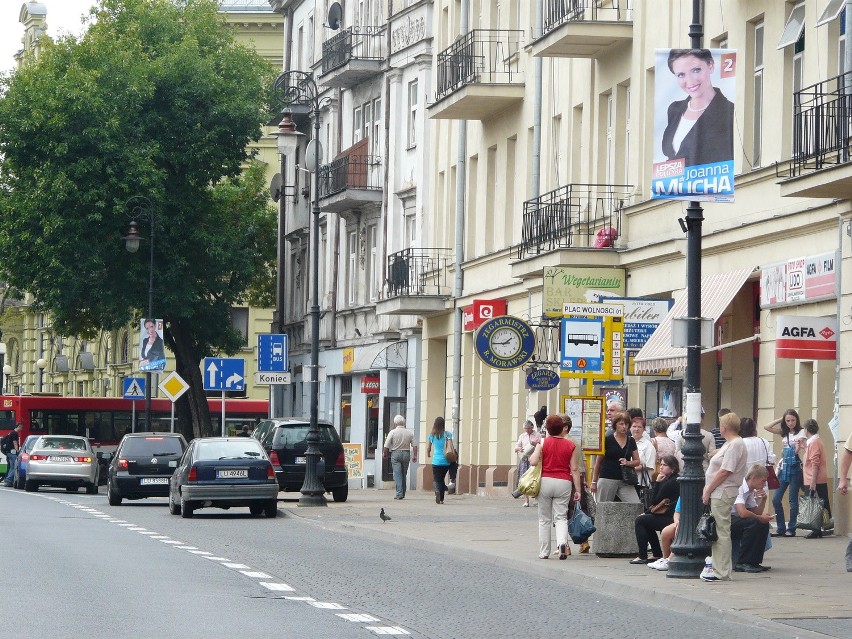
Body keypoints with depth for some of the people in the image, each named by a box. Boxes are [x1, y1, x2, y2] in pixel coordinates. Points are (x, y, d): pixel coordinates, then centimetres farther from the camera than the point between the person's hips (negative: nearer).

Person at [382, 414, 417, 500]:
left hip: (395, 453, -3)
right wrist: (415, 456, 5)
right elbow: (414, 445, 1)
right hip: (406, 453, 3)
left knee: (397, 474, -4)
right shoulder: (409, 433, 4)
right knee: (404, 474, 13)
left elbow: (386, 446, -5)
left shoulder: (392, 432, -5)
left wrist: (384, 454, 9)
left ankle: (399, 493, -13)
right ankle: (402, 493, 17)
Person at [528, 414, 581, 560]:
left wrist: (535, 449, 10)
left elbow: (533, 461, -11)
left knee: (544, 519, 10)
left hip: (545, 481, 0)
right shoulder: (571, 445, 1)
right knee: (561, 517, 4)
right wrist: (578, 490, 3)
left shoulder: (543, 443, -2)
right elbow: (574, 469, 0)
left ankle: (544, 551, 11)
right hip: (564, 482, 0)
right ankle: (562, 542, -23)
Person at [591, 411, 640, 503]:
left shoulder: (631, 441, 9)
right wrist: (594, 481, 2)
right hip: (607, 479, -3)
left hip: (625, 481, 3)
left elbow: (637, 461, 13)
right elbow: (598, 462, 3)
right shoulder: (607, 440, -2)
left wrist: (628, 463, -10)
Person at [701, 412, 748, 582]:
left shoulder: (735, 445, -14)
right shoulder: (730, 444, 19)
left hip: (723, 493, -11)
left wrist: (708, 491, -14)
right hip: (718, 494, 11)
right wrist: (708, 490, 15)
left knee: (721, 532, -7)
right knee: (718, 532, 13)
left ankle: (722, 573, -6)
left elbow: (724, 472, -19)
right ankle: (718, 568, 17)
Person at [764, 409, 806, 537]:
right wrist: (780, 420, 7)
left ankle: (791, 529, 7)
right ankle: (780, 528, 10)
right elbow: (766, 427, 9)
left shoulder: (801, 432, -2)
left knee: (793, 500, 0)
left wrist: (800, 447, -31)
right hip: (784, 468, 6)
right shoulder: (784, 433, 12)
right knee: (776, 499, 1)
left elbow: (800, 451, -9)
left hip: (795, 469, -5)